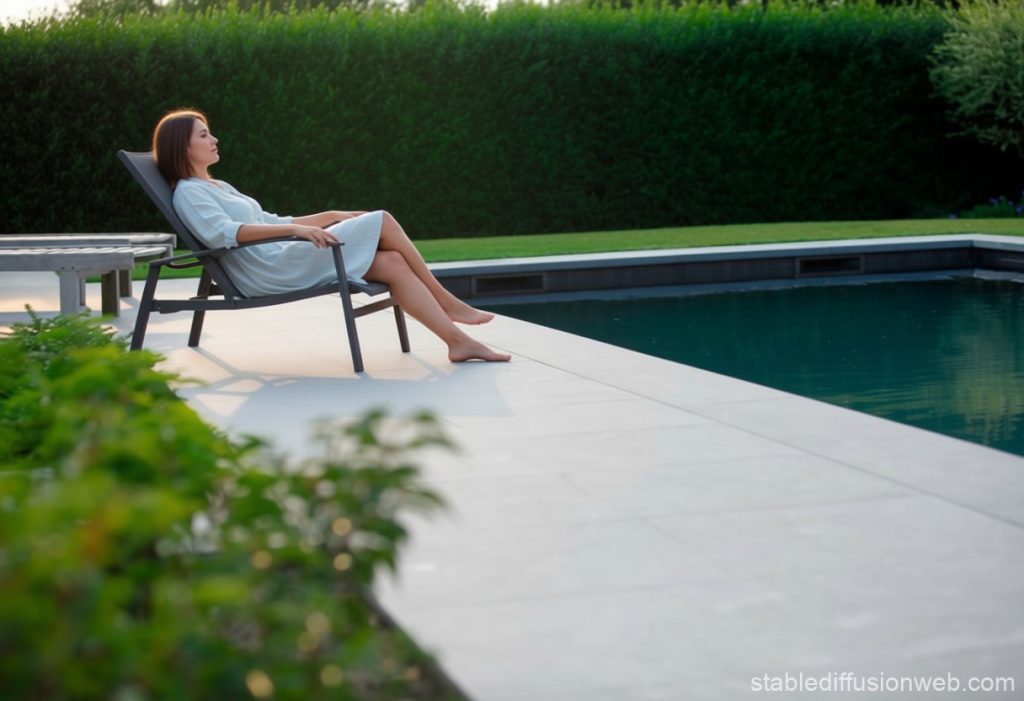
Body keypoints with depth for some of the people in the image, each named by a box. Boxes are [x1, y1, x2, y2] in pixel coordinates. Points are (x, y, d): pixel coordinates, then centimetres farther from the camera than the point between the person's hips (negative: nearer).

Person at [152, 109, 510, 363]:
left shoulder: (219, 187, 26)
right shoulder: (188, 193, -3)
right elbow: (222, 233, -21)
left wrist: (333, 216, 19)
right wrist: (295, 229, -29)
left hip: (285, 261, 9)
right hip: (270, 271, -9)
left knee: (393, 263, -10)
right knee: (382, 221, -10)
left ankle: (458, 341, -13)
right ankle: (446, 301, 2)